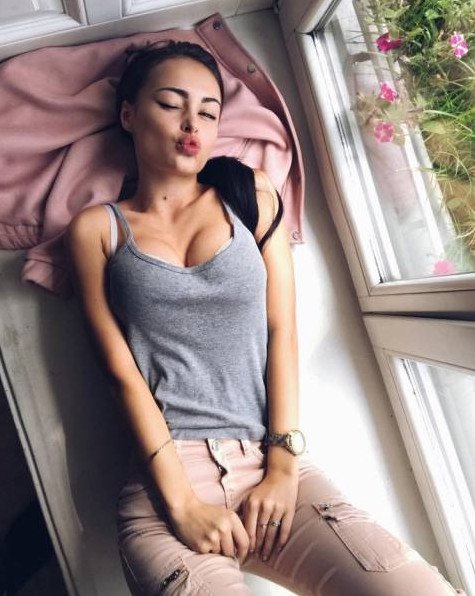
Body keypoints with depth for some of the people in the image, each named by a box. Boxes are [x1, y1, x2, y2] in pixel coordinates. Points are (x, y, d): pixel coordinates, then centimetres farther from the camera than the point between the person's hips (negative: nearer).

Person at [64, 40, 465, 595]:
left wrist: (283, 465, -4)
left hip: (273, 467, 2)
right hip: (164, 480, -1)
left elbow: (281, 331, 6)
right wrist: (181, 502, -10)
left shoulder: (252, 196, 14)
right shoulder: (96, 229, 9)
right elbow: (122, 369, 0)